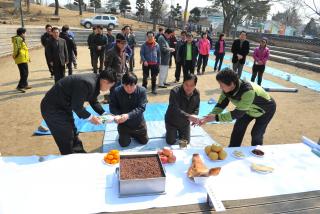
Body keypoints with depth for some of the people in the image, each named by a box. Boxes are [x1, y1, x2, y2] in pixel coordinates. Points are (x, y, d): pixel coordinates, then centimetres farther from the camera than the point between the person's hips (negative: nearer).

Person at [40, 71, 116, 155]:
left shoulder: (95, 82, -1)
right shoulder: (87, 83, -32)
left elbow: (93, 102, 11)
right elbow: (77, 106, -28)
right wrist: (90, 117, -16)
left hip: (64, 106, 10)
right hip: (52, 108, -10)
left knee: (73, 136, 19)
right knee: (66, 140, -1)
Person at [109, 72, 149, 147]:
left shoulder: (142, 91, -21)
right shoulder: (116, 91, -19)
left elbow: (141, 107, -25)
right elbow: (112, 106, -12)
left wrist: (128, 115, -40)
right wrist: (117, 115, -34)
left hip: (138, 123, 1)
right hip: (123, 123, 0)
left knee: (144, 141, 16)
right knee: (124, 144, 8)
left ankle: (133, 134, 45)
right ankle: (127, 135, 41)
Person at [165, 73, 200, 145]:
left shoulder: (197, 93, -13)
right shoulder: (175, 92, -31)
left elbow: (196, 108, -1)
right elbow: (175, 109, -40)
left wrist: (195, 116, -24)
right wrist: (189, 116, -52)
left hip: (185, 122, 4)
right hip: (172, 121, -4)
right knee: (171, 142, 3)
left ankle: (179, 132, 43)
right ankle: (170, 131, 35)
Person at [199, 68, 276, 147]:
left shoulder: (248, 91, -44)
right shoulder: (227, 89, -23)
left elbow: (238, 113, -41)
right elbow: (221, 105, -16)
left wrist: (216, 117, -43)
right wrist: (210, 116, -31)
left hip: (266, 109, -6)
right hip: (249, 108, 6)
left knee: (256, 134, -6)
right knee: (238, 127, 3)